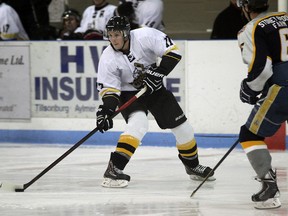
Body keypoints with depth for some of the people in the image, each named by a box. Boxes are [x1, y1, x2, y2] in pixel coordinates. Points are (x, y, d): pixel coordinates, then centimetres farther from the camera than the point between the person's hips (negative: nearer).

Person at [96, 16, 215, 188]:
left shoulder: (145, 36, -25)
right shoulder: (108, 59, -22)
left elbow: (173, 51, -23)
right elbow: (109, 89, -18)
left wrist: (159, 73, -31)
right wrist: (106, 110, -34)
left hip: (154, 88, 3)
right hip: (128, 94, -2)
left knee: (181, 125, 7)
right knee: (138, 123, -31)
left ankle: (193, 166, 31)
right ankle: (114, 169, -34)